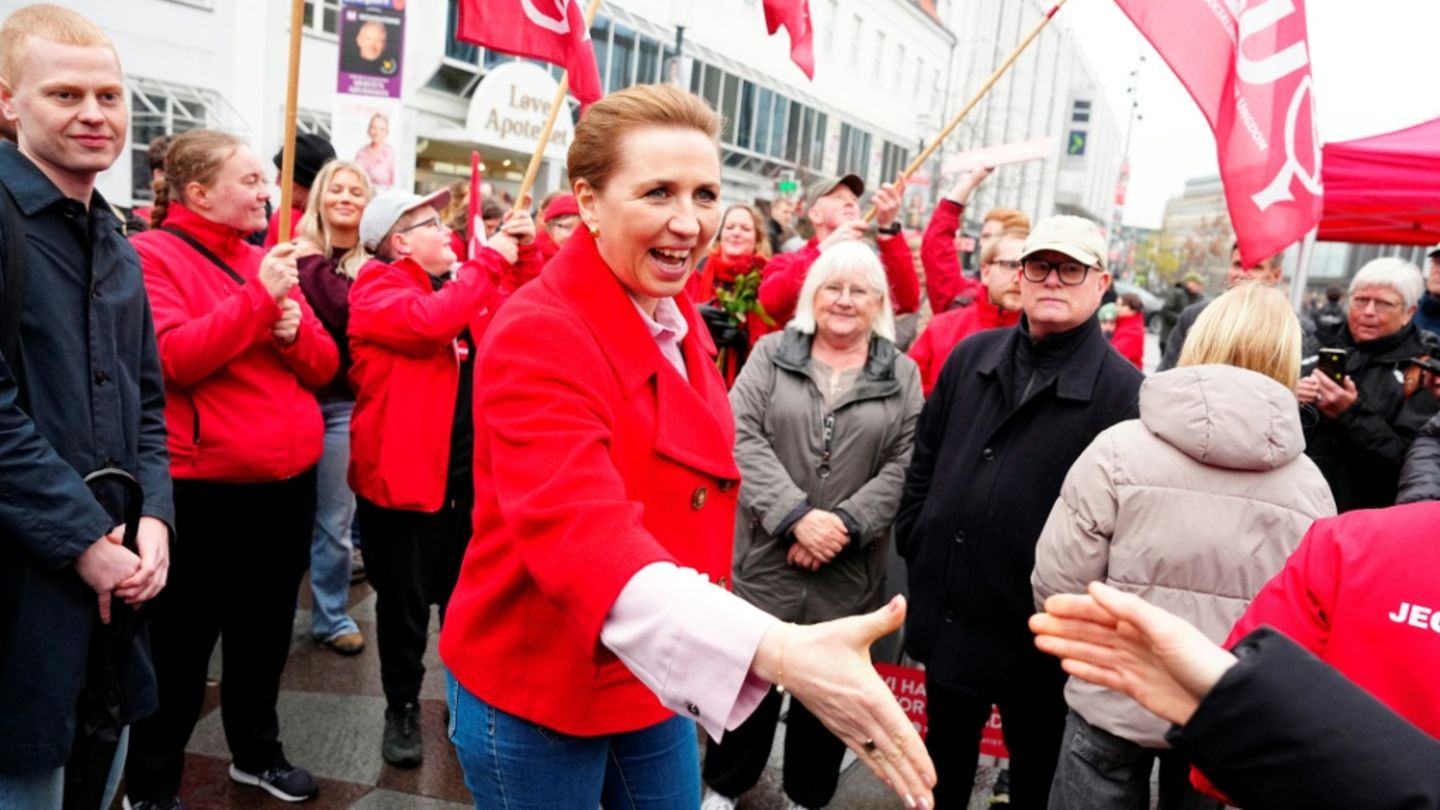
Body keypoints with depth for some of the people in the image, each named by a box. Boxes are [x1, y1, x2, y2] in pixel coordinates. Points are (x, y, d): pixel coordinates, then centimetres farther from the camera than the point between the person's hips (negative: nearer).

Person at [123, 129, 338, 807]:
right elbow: (171, 359, -22)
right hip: (203, 489, -6)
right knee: (182, 643, 8)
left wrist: (296, 329, -9)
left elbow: (324, 367, 11)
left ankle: (256, 750, 38)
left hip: (288, 481, 7)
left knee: (266, 630, 19)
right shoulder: (152, 255, -8)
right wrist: (257, 298, -22)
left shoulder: (266, 260, 12)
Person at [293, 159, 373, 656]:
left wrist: (314, 264, -13)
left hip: (343, 402, 0)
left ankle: (332, 616, 21)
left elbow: (350, 315, -12)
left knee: (334, 520, 6)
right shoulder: (296, 251, 3)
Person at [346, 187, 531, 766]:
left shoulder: (467, 282, 12)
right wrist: (490, 259, -20)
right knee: (405, 599, 9)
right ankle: (402, 709, 28)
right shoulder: (377, 289, -9)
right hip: (404, 472, -5)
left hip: (471, 472, 5)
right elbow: (431, 321, -28)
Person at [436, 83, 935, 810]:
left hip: (654, 677, 7)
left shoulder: (676, 320, 1)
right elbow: (578, 532, -40)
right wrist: (780, 651, -53)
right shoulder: (536, 336, -25)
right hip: (535, 691, -7)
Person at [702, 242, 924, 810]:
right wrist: (796, 515, -19)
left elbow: (903, 466, -3)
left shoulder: (903, 375, 4)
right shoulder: (771, 354, 2)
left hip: (850, 570, 1)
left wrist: (846, 523, -16)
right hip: (767, 556, -1)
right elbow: (742, 437, -9)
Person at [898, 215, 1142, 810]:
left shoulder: (1123, 390, -13)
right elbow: (925, 458, 13)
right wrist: (912, 538, 8)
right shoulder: (972, 356, 4)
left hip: (1036, 635, -4)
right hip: (946, 617, 5)